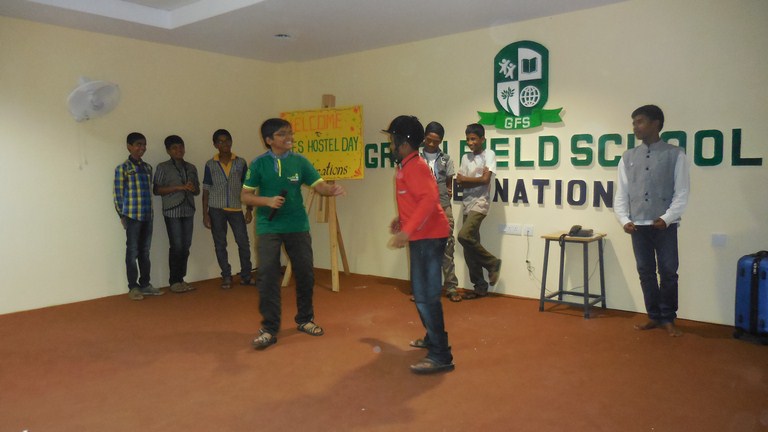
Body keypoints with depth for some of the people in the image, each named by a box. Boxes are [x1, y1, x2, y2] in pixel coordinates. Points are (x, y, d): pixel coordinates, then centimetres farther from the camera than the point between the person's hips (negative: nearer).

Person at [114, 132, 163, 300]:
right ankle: (133, 287, 8)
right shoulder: (122, 168, -3)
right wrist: (122, 216, -6)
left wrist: (150, 212, 10)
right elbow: (117, 194, -4)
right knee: (132, 252, 1)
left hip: (147, 216, 5)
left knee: (145, 251, 11)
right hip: (132, 216, -5)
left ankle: (145, 284, 19)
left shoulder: (148, 167, 13)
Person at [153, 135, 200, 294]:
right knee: (176, 246, -6)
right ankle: (174, 281, 4)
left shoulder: (191, 168, 15)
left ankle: (181, 279, 13)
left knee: (186, 246, 4)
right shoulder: (163, 167, 1)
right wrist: (177, 187, -15)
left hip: (188, 211, 5)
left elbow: (197, 190, 17)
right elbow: (157, 190, -5)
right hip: (172, 211, -4)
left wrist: (193, 188, -7)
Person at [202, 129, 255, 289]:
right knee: (220, 244, 5)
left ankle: (246, 275, 11)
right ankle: (226, 276, 15)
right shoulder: (210, 165, 2)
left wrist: (249, 209, 1)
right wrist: (205, 214, -1)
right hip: (216, 209, 0)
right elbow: (206, 191, 4)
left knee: (244, 242, -2)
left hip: (236, 209, 0)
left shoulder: (241, 162, 3)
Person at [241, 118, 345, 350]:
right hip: (269, 228, -2)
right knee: (267, 277, -4)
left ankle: (304, 319, 30)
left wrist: (331, 189, -27)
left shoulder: (300, 161, 0)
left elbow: (319, 184, -4)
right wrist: (267, 201, -19)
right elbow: (245, 196, -1)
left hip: (298, 226, 2)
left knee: (305, 273, 9)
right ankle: (269, 329, 8)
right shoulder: (259, 164, -4)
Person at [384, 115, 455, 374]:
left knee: (426, 296, -10)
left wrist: (407, 231, -34)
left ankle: (441, 356, -6)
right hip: (423, 236, 11)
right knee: (422, 292, 20)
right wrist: (401, 218, 26)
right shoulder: (408, 166, 15)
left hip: (428, 237, -11)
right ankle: (433, 338, 34)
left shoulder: (414, 166, -16)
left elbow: (429, 198, -29)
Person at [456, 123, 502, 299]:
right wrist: (476, 181, -9)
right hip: (467, 204, 6)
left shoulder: (489, 154, -1)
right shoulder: (465, 157, 15)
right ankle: (481, 287, 14)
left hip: (480, 203, -6)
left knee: (464, 236, -25)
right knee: (469, 248, 4)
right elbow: (460, 182, 7)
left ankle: (492, 263, -3)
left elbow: (485, 179, -11)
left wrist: (466, 179, -1)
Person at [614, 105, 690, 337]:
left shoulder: (675, 154, 0)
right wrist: (624, 220, -5)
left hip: (665, 225, -3)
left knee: (668, 272, 2)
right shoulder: (628, 157, 9)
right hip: (638, 225, 3)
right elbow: (621, 193, 8)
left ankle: (668, 318, 18)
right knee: (645, 272, 9)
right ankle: (654, 316, 22)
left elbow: (682, 192, -4)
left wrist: (667, 218, -15)